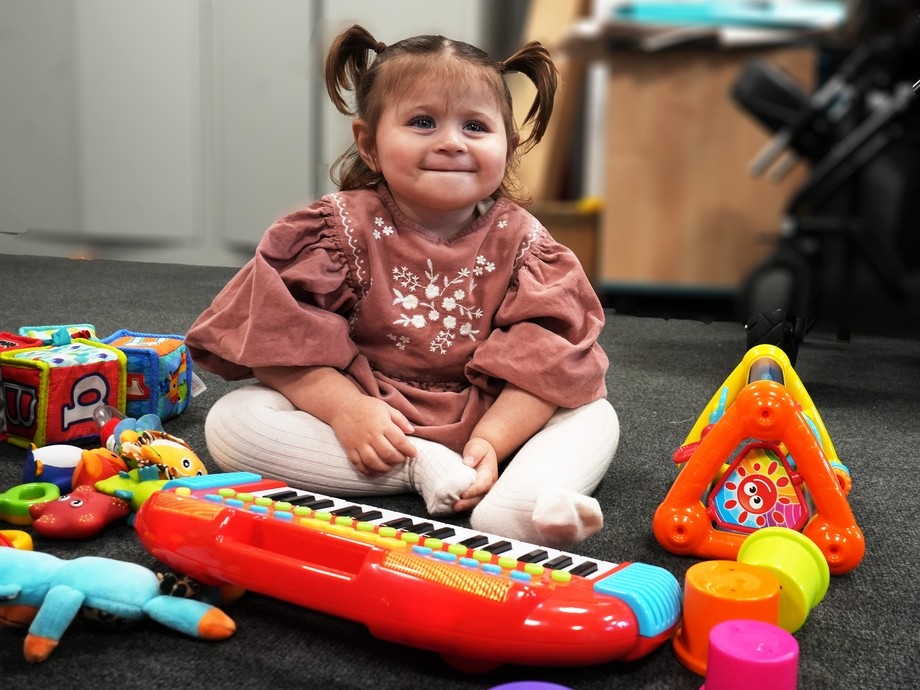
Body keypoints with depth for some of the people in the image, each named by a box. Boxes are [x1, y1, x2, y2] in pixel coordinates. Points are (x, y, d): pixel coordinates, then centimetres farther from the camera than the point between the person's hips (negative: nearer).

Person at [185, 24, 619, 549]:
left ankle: (511, 505, -42)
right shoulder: (343, 228, -8)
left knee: (595, 415, -13)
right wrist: (344, 410, -26)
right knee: (230, 422, -21)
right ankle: (422, 469, -26)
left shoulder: (520, 241, -5)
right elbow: (279, 336, -14)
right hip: (361, 410, -1)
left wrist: (491, 440, -26)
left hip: (485, 419, 2)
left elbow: (544, 361, -12)